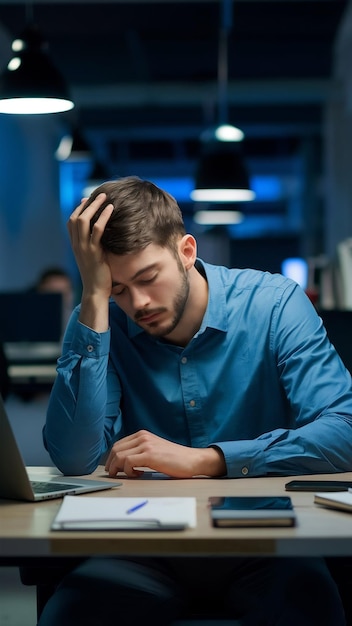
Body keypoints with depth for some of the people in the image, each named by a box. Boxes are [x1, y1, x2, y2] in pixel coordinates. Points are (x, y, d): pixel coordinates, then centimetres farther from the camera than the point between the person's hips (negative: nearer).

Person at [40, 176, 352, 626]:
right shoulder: (101, 323, -1)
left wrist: (202, 460, -23)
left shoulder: (274, 305, -6)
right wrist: (95, 298, -16)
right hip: (147, 543, 2)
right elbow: (76, 461, -15)